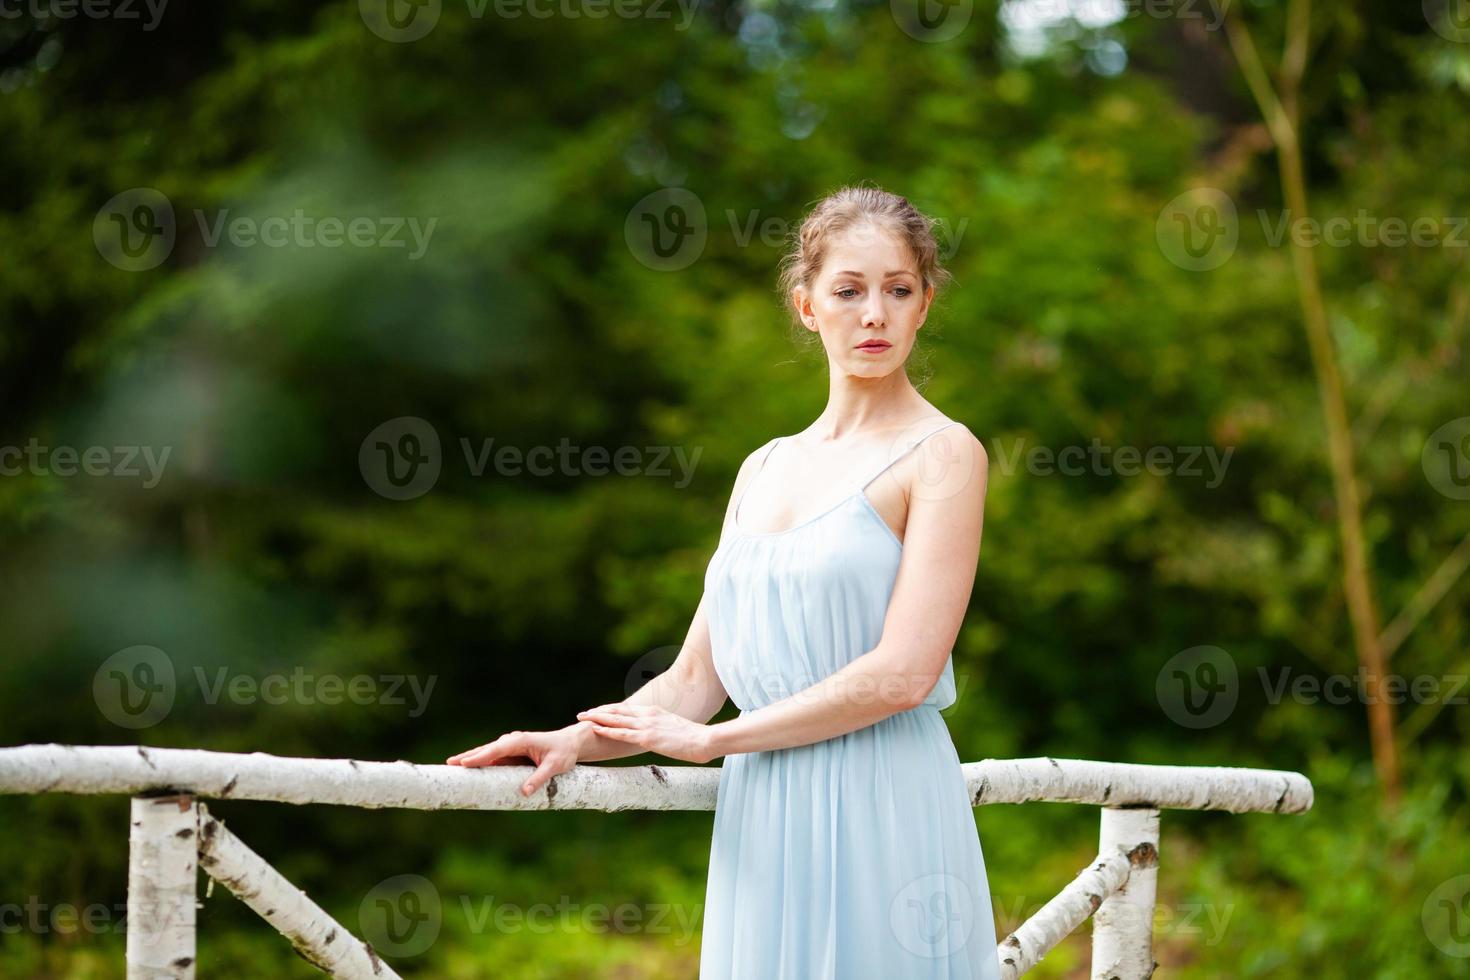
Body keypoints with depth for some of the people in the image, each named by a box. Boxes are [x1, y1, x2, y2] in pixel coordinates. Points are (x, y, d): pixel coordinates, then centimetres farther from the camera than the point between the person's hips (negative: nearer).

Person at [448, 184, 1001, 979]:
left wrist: (711, 739, -8)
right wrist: (575, 743, -3)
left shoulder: (943, 455, -3)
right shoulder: (764, 470, 16)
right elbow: (693, 682, 15)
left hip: (881, 813, -5)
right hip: (761, 823, 5)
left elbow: (902, 673, -13)